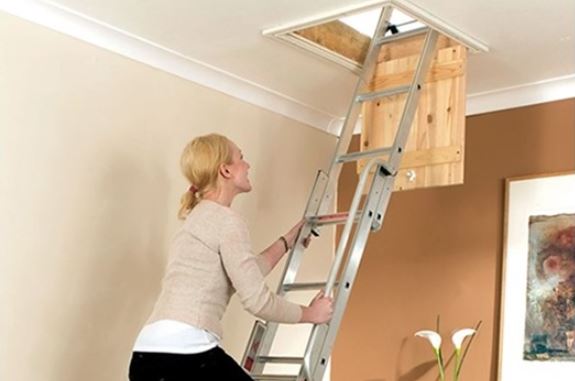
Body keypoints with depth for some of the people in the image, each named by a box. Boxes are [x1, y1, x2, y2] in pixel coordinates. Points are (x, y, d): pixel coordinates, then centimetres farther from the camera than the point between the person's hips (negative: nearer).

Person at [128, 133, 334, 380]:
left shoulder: (199, 218, 25)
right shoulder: (226, 221, -5)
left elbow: (245, 276, 36)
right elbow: (257, 300, -9)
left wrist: (288, 241, 46)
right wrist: (310, 313, 8)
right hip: (186, 354, -9)